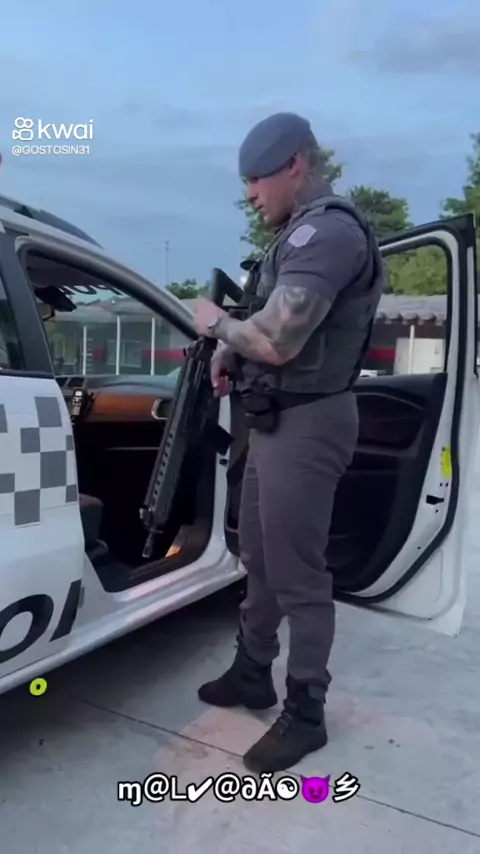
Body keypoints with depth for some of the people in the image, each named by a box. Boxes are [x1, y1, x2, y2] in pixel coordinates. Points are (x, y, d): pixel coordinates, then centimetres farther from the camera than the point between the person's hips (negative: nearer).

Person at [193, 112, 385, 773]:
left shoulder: (328, 231, -18)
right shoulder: (305, 233, 15)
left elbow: (276, 342, -25)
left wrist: (217, 324, -7)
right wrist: (228, 350, 2)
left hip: (306, 424, -11)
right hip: (276, 417, 11)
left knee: (298, 577, 0)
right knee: (259, 558, 19)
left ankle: (305, 714, 17)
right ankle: (253, 673, 36)